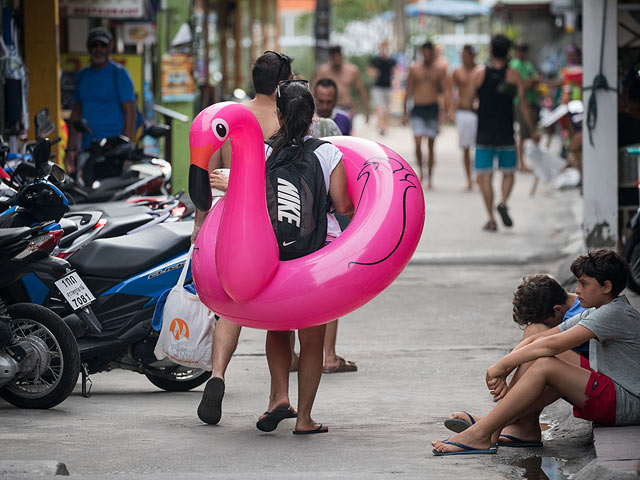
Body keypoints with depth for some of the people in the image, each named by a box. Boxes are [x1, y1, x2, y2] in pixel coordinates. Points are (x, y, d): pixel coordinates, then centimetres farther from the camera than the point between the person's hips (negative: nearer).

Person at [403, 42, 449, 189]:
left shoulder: (440, 69, 2)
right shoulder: (414, 69, 3)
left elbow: (445, 91, 3)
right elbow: (408, 91, 8)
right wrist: (404, 112, 7)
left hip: (432, 109, 0)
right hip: (417, 110, 0)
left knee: (431, 145, 4)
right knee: (418, 143, -12)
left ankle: (429, 177, 13)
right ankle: (420, 170, 9)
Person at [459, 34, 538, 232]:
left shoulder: (479, 73, -4)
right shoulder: (513, 75, -3)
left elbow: (468, 101, -2)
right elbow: (524, 104, -3)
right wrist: (533, 130, 6)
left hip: (484, 134, 0)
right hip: (505, 134, 0)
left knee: (484, 176, 4)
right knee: (508, 173, 14)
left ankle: (491, 219, -1)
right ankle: (503, 202, -13)